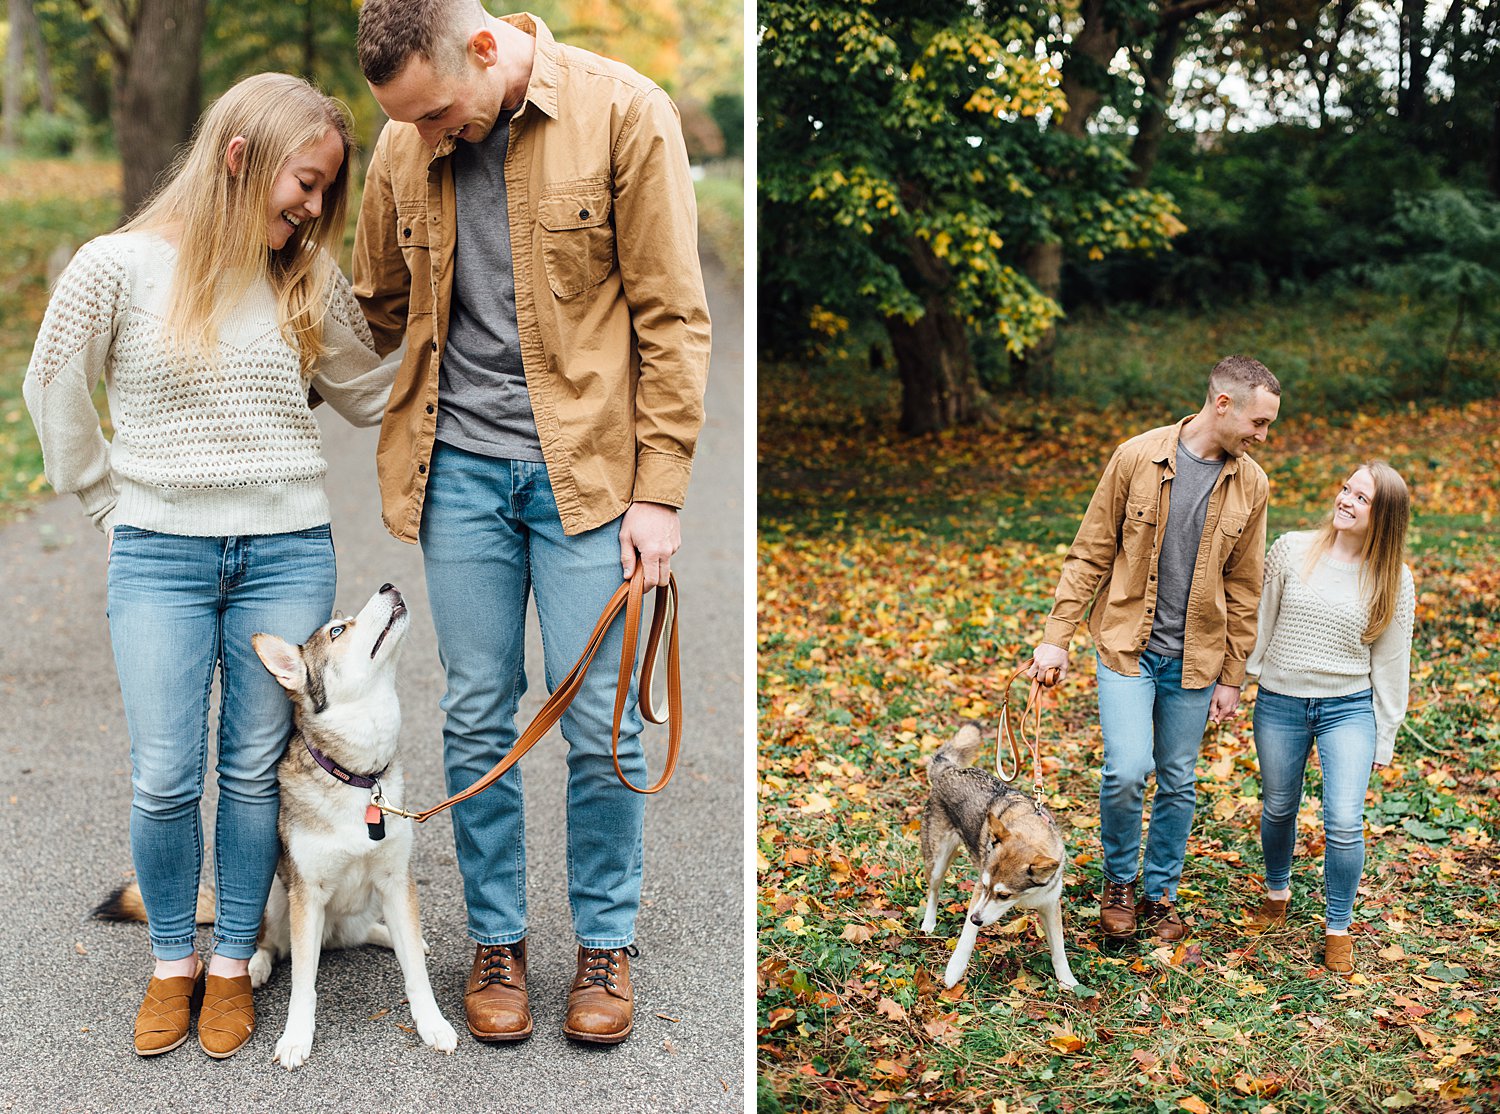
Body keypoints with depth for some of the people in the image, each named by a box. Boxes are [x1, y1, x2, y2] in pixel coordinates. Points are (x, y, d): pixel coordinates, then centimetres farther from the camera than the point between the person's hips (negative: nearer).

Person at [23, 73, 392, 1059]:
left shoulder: (309, 282, 3)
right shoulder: (120, 265, -5)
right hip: (162, 553, -2)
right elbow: (54, 388, 7)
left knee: (256, 772, 8)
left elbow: (372, 394, 13)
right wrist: (112, 501, 9)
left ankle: (232, 965, 25)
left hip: (288, 552, 2)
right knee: (165, 781, 0)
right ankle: (172, 963, 24)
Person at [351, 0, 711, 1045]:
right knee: (476, 717, 7)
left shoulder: (622, 112, -8)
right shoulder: (405, 146, 4)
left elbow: (672, 316, -7)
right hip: (458, 465, 3)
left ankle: (607, 940, 21)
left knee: (600, 722, 1)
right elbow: (379, 312, 19)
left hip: (585, 464, -3)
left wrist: (659, 490, -9)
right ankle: (497, 938, 24)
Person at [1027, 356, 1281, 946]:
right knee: (1127, 769, -14)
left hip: (1195, 657, 3)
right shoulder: (1136, 458, -9)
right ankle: (1118, 882, 12)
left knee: (1178, 783, 9)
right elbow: (1090, 554, -4)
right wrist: (1057, 637, -7)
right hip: (1127, 645, -3)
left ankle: (1160, 893, 29)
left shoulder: (1249, 484, 0)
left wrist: (1231, 677, 5)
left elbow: (1243, 588, 6)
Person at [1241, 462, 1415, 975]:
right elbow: (1261, 621, 5)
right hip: (1279, 703, 1)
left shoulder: (1392, 579, -4)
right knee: (1278, 809, 15)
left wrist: (1385, 738, 5)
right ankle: (1277, 893, 43)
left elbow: (1391, 662, 2)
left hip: (1350, 707, -1)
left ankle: (1339, 930, 10)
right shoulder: (1291, 550, -4)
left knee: (1344, 822, -10)